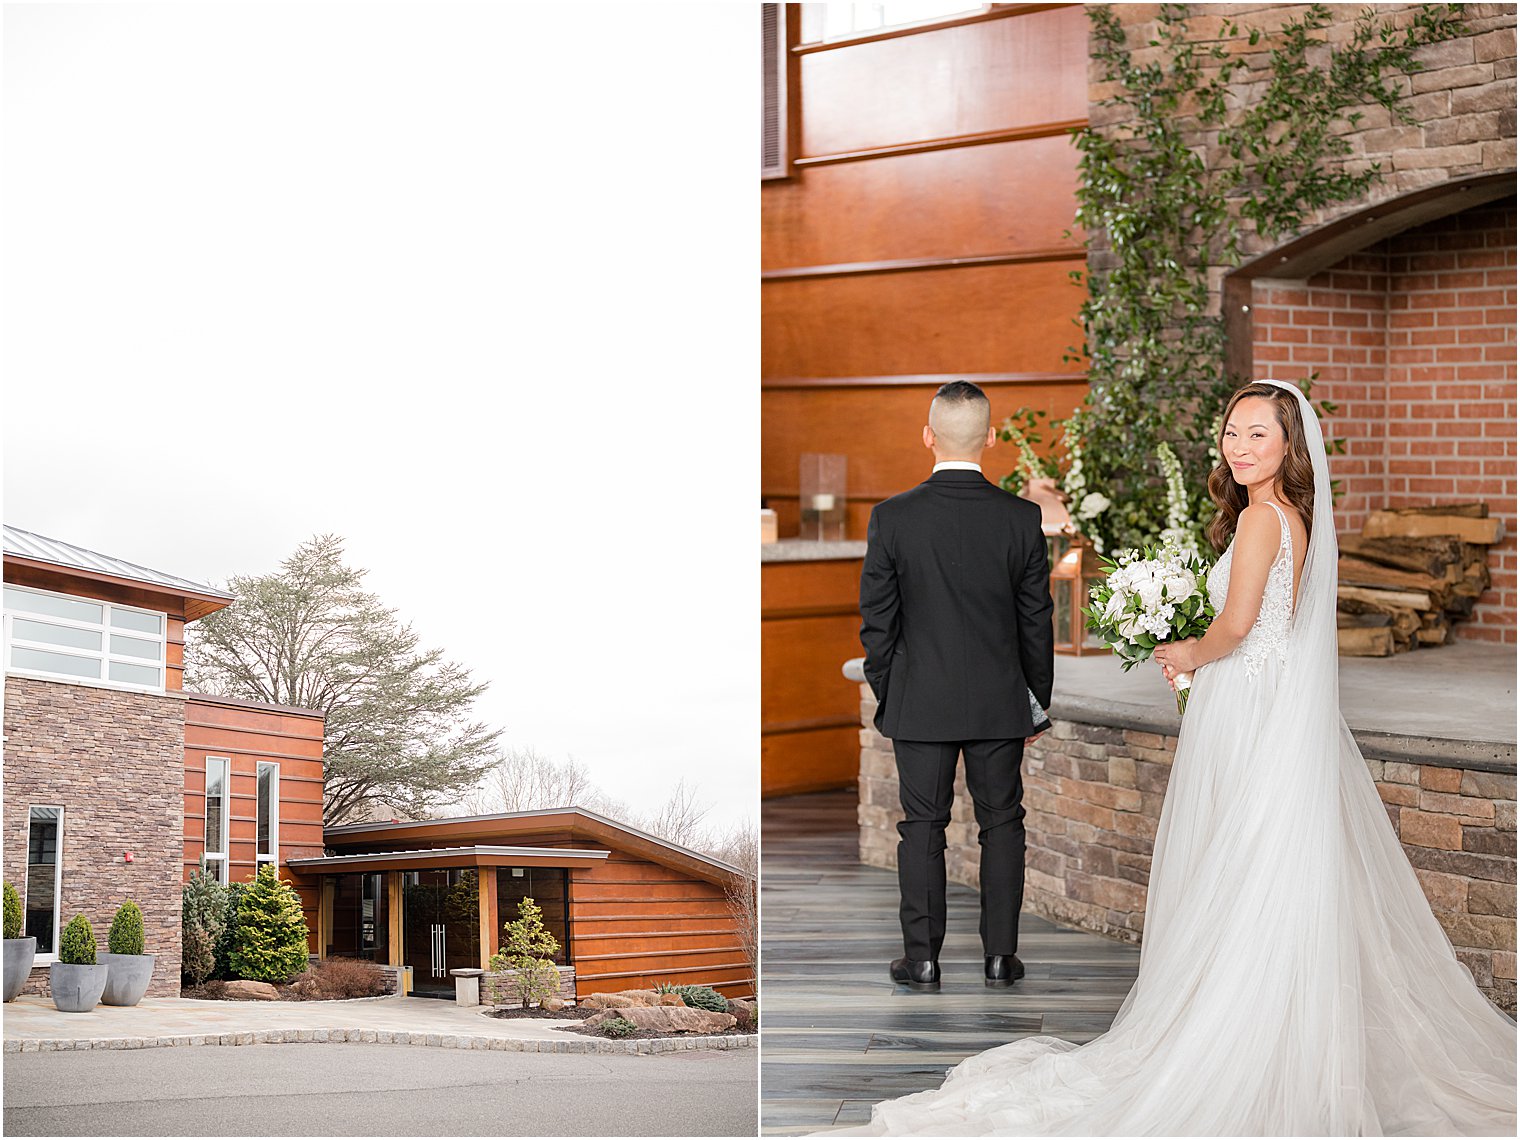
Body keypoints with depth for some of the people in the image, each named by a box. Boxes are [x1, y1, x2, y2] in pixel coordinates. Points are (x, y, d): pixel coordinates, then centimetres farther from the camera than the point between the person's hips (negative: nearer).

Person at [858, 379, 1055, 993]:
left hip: (919, 704, -1)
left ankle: (921, 958, 10)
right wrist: (1038, 699, 10)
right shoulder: (1021, 518, -7)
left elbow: (877, 621, -5)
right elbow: (1037, 621, -1)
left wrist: (885, 695, 7)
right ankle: (1000, 955, 14)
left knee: (923, 826, 7)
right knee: (1002, 825, 11)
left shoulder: (891, 518, -10)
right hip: (1000, 701, 1)